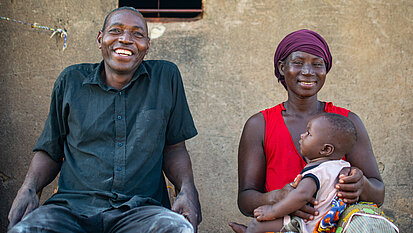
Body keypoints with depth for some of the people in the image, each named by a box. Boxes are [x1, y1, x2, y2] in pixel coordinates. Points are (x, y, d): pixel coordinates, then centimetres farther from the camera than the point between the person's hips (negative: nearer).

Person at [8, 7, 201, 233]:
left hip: (141, 210, 0)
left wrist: (188, 189, -5)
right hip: (72, 206, 1)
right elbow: (49, 152, 18)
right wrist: (27, 189, -2)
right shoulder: (71, 81, 12)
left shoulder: (166, 77, 10)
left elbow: (173, 148, 14)